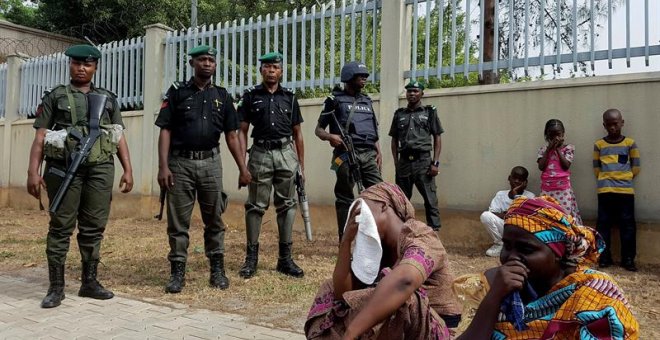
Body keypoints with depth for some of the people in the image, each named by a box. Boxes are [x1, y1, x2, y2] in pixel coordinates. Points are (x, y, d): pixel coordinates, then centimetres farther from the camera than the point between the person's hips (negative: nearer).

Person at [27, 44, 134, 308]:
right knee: (61, 227, 1)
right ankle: (56, 287, 9)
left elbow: (119, 137, 12)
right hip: (64, 168, -2)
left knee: (94, 227, 5)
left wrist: (128, 170, 3)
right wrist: (33, 171, -8)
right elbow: (40, 137, 3)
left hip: (101, 170, 2)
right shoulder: (55, 97, 8)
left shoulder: (108, 99, 15)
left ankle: (89, 282, 17)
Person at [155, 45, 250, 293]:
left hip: (210, 163, 2)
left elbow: (232, 135, 10)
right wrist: (163, 166, -11)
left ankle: (217, 269, 18)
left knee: (214, 220, 8)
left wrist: (243, 168, 4)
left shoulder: (222, 96, 10)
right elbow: (165, 131, -1)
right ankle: (177, 272, 12)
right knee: (178, 221, 3)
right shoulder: (177, 92, 4)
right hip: (180, 163, -2)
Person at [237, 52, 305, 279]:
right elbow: (242, 131, 4)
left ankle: (285, 258, 12)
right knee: (256, 206, 1)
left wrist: (302, 165, 8)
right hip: (260, 153, -2)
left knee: (286, 205, 4)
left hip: (286, 154, 2)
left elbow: (297, 134, 13)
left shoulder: (289, 98, 12)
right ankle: (251, 257, 11)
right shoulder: (251, 96, 7)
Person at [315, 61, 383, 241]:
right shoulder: (335, 100, 5)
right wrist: (329, 136, -17)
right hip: (346, 155, -5)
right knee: (345, 199, 0)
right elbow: (318, 129, 5)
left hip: (368, 154, 5)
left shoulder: (367, 101, 21)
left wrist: (378, 152, 10)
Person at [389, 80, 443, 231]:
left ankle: (434, 231, 2)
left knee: (430, 200, -4)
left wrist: (435, 163, -6)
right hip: (404, 162, 3)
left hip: (423, 161, -3)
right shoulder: (399, 114, 12)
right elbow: (394, 140, 13)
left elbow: (437, 139, 4)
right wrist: (396, 163, 4)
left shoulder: (430, 112, 6)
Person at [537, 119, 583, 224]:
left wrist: (557, 149, -7)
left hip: (563, 189, -2)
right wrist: (549, 149, -5)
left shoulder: (568, 148, 2)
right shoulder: (543, 149, 8)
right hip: (547, 189, 2)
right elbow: (541, 167, -6)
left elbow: (566, 166, -9)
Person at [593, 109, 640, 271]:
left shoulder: (630, 143, 5)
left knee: (627, 225, 1)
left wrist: (624, 178, 4)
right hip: (605, 190, 1)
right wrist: (607, 179, 1)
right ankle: (604, 257, 11)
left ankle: (628, 259, 10)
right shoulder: (598, 144, 7)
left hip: (626, 190, 0)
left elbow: (636, 168, 8)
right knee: (603, 224, 3)